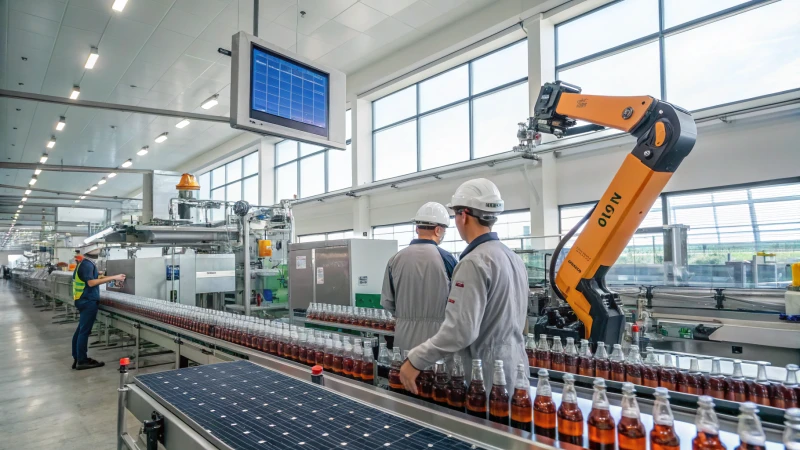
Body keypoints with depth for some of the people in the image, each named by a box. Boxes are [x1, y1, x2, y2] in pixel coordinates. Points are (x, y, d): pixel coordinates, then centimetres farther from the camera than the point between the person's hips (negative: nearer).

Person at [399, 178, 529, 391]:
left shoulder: (474, 262, -22)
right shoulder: (513, 257, 6)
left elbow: (460, 330, -28)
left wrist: (415, 360, -19)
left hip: (488, 376, -8)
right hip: (514, 368, 8)